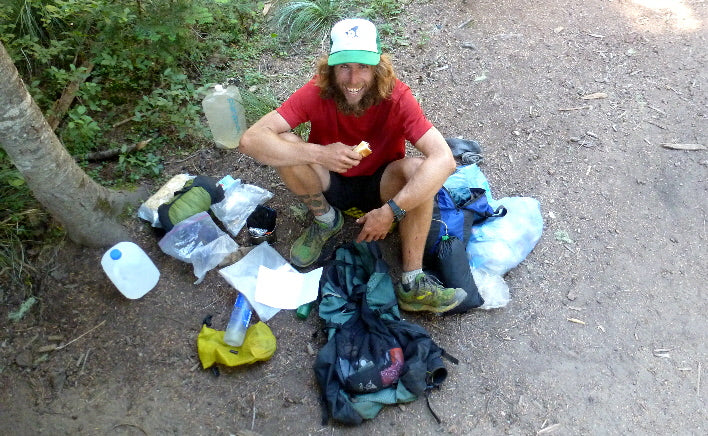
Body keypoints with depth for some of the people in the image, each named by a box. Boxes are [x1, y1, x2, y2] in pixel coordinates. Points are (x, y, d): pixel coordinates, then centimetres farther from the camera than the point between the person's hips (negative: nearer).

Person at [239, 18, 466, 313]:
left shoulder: (396, 97, -25)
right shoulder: (316, 93, -23)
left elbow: (444, 159, -35)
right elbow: (250, 140, -30)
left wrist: (390, 211, -40)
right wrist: (318, 154, -41)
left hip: (380, 185, 0)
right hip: (331, 184, 1)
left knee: (420, 170, -31)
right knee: (285, 147, -26)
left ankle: (412, 283, -23)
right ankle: (326, 220, 0)